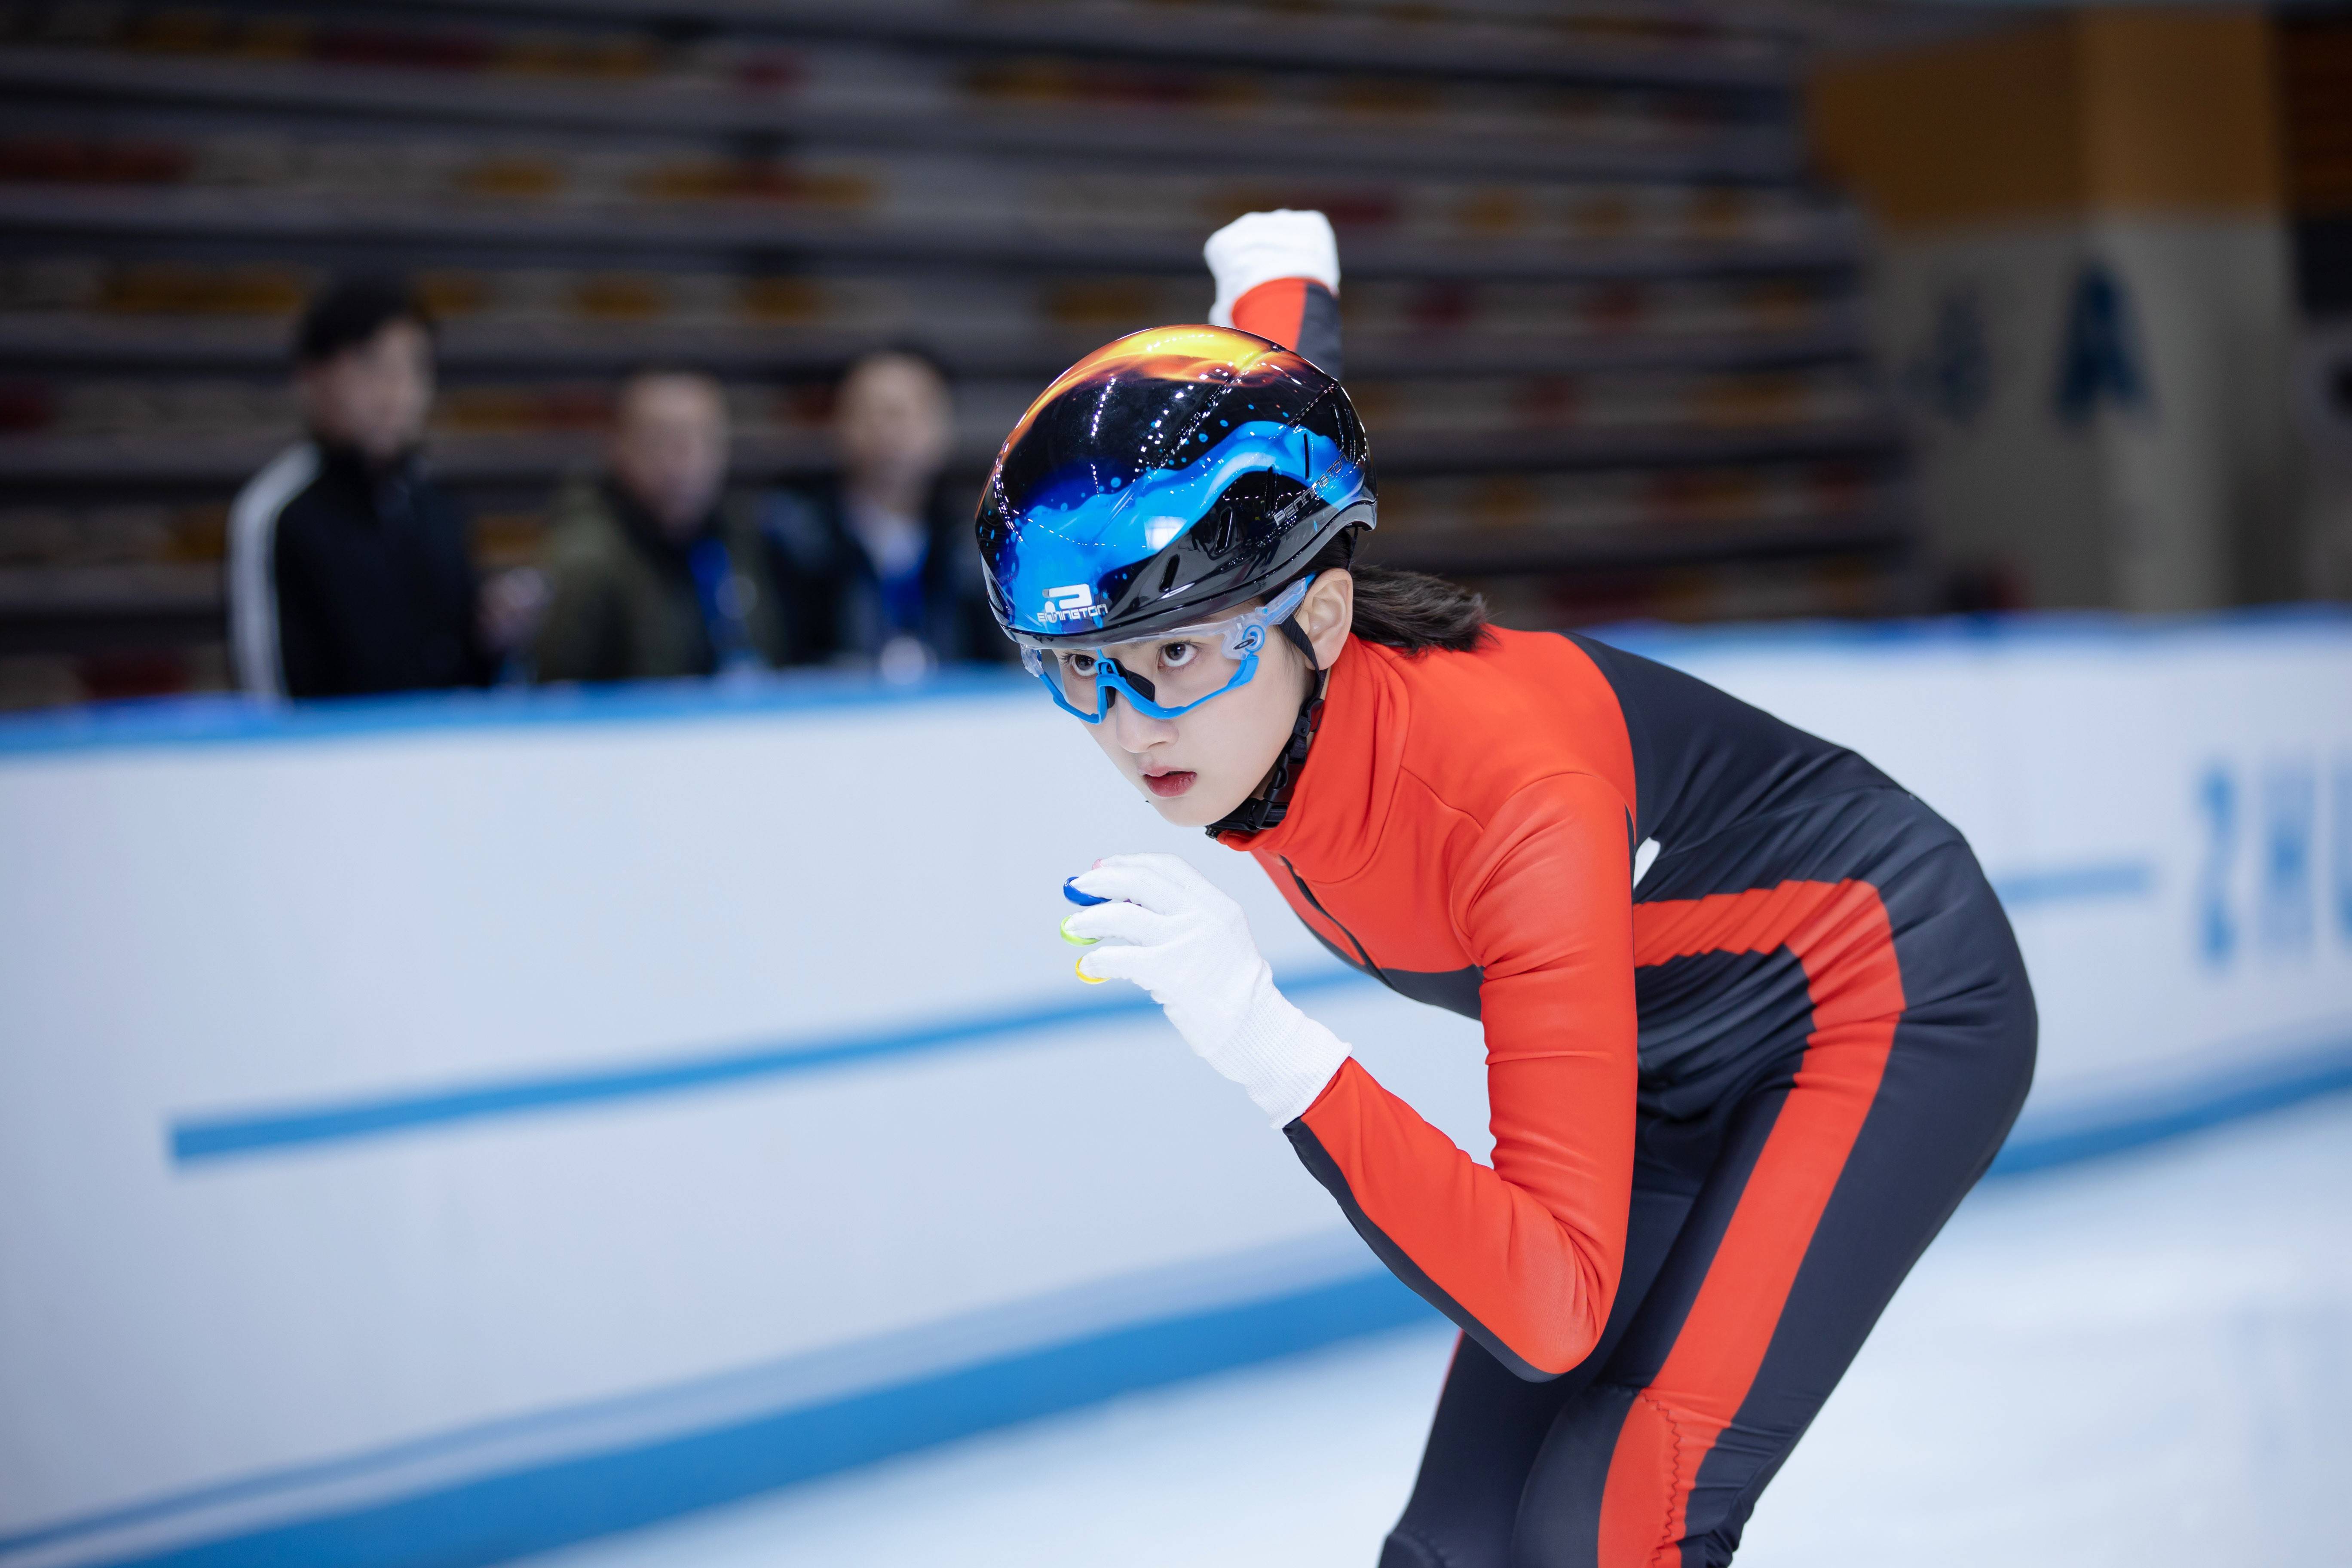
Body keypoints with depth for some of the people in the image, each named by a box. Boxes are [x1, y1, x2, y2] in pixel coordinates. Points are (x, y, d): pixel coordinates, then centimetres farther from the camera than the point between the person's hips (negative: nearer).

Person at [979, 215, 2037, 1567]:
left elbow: (1551, 1313, -41)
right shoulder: (1241, 708, -18)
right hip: (1671, 1069, 7)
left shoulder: (1520, 801, -38)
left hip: (1887, 1007, -7)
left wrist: (1268, 1045, -48)